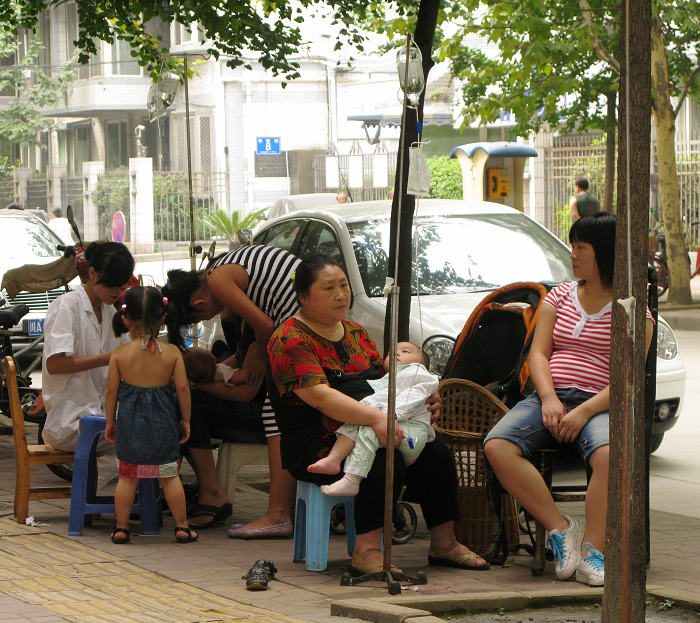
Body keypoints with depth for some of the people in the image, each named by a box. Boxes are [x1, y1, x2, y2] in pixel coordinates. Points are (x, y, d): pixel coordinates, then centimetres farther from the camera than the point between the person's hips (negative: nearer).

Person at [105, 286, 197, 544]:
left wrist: (110, 421, 10)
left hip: (130, 422, 0)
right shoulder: (172, 352, -7)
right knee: (170, 476, 9)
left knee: (127, 476, 9)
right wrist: (185, 419, 8)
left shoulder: (119, 354, -7)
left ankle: (121, 528, 14)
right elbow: (182, 388, -4)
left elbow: (111, 390, -3)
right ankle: (181, 526, 14)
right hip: (163, 422, 0)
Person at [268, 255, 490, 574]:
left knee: (435, 452, -14)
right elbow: (319, 395, -24)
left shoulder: (356, 333, 18)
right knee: (386, 460, -33)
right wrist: (375, 417, -36)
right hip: (317, 448, -8)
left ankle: (443, 543, -6)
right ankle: (366, 551, -33)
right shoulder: (290, 341, -10)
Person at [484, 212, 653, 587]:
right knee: (497, 446, -26)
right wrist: (548, 398, -9)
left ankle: (593, 551, -29)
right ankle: (560, 528, -19)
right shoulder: (560, 296, 18)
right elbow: (539, 352, 11)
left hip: (598, 404, -4)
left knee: (610, 455, -40)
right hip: (549, 398, 4)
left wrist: (584, 412, -19)